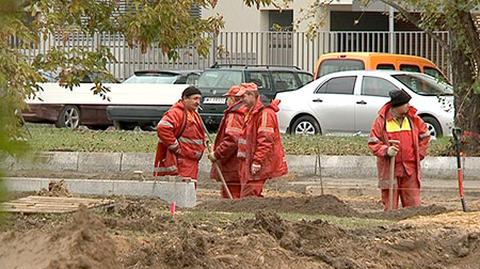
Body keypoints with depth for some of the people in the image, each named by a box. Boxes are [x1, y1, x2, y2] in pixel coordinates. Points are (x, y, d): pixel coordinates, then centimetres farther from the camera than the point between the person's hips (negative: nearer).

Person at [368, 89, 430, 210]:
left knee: (413, 205, 2)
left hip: (410, 170, 3)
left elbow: (424, 136, 19)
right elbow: (373, 143, -2)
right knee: (390, 207, 1)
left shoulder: (413, 119, 5)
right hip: (389, 170, -3)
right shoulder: (381, 120, -5)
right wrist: (386, 151, -19)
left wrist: (419, 154, 8)